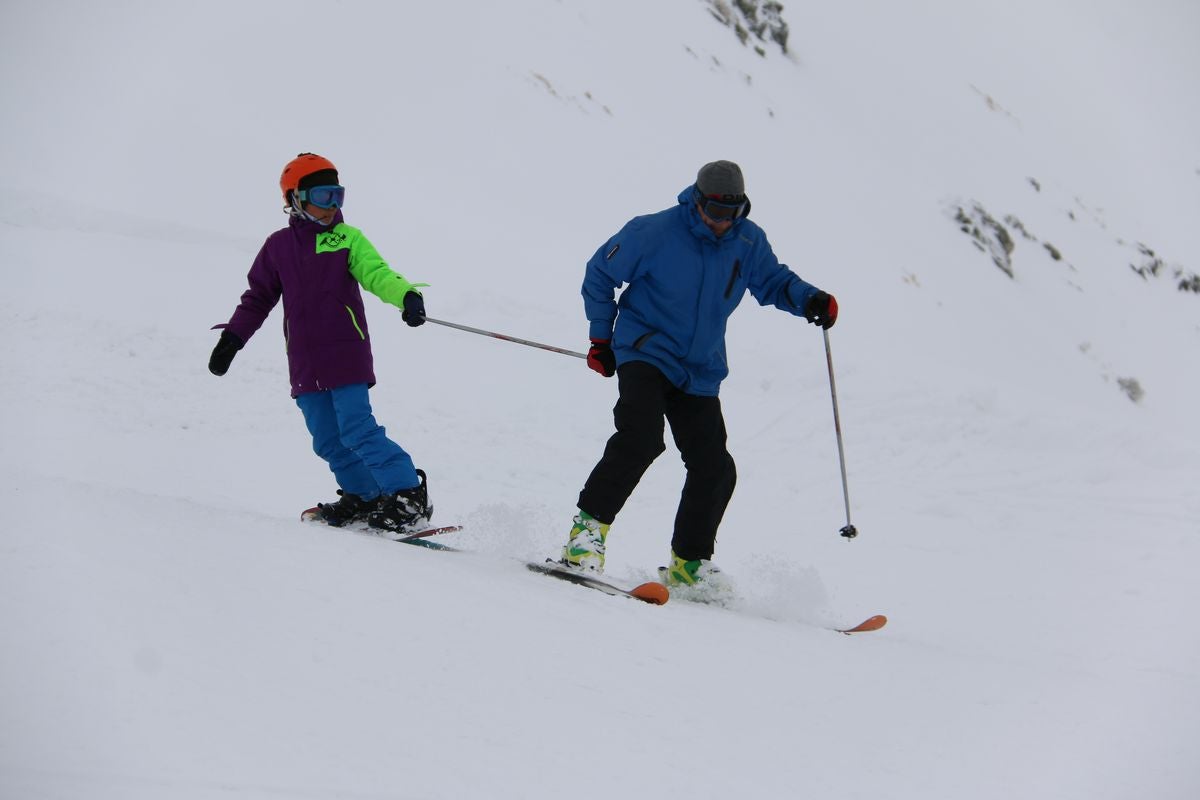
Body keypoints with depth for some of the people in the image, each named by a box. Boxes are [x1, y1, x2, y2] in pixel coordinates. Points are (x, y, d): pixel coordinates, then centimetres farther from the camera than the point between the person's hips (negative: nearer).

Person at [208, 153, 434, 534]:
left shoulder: (348, 239, 1)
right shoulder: (279, 246, 9)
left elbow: (376, 273, -15)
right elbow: (257, 297, 19)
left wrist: (406, 295, -35)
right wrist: (232, 338, 15)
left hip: (346, 357, -4)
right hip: (305, 366, 4)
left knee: (358, 431, -13)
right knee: (328, 441, 4)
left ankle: (409, 495, -11)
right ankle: (365, 497, 16)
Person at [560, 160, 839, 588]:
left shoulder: (748, 242, -1)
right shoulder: (654, 232, -13)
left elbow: (773, 280, 15)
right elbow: (599, 275, -1)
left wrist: (808, 299, -7)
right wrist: (601, 337, 2)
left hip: (700, 372, 5)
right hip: (645, 355, -5)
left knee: (715, 469, -1)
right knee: (640, 439, -27)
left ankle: (689, 562, 13)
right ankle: (589, 525, -17)